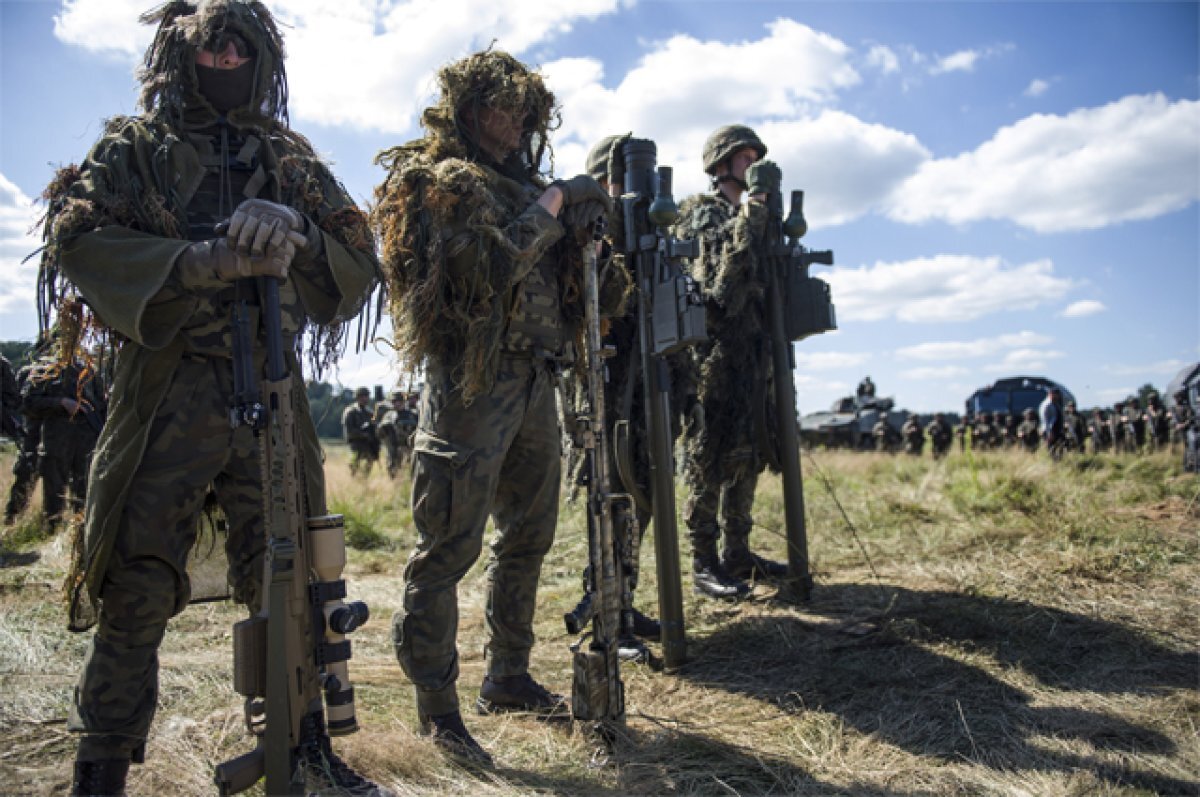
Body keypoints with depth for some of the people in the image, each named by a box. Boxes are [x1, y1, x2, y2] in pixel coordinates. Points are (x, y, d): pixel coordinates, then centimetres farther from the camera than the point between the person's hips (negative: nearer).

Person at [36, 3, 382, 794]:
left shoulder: (291, 161, 16)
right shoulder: (132, 150, 10)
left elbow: (361, 263, 7)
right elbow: (79, 241, -5)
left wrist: (296, 233, -13)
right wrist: (205, 261, -18)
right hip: (165, 393, -2)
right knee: (136, 591, 0)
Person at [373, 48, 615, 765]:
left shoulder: (522, 183, 19)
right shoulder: (432, 182, -3)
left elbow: (555, 279, 19)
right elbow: (485, 265, -18)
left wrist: (581, 223, 3)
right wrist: (552, 205, -10)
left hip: (534, 382, 8)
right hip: (471, 382, -8)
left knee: (528, 541, 13)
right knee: (448, 550, -4)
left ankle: (509, 678, 26)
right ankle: (438, 706, 6)